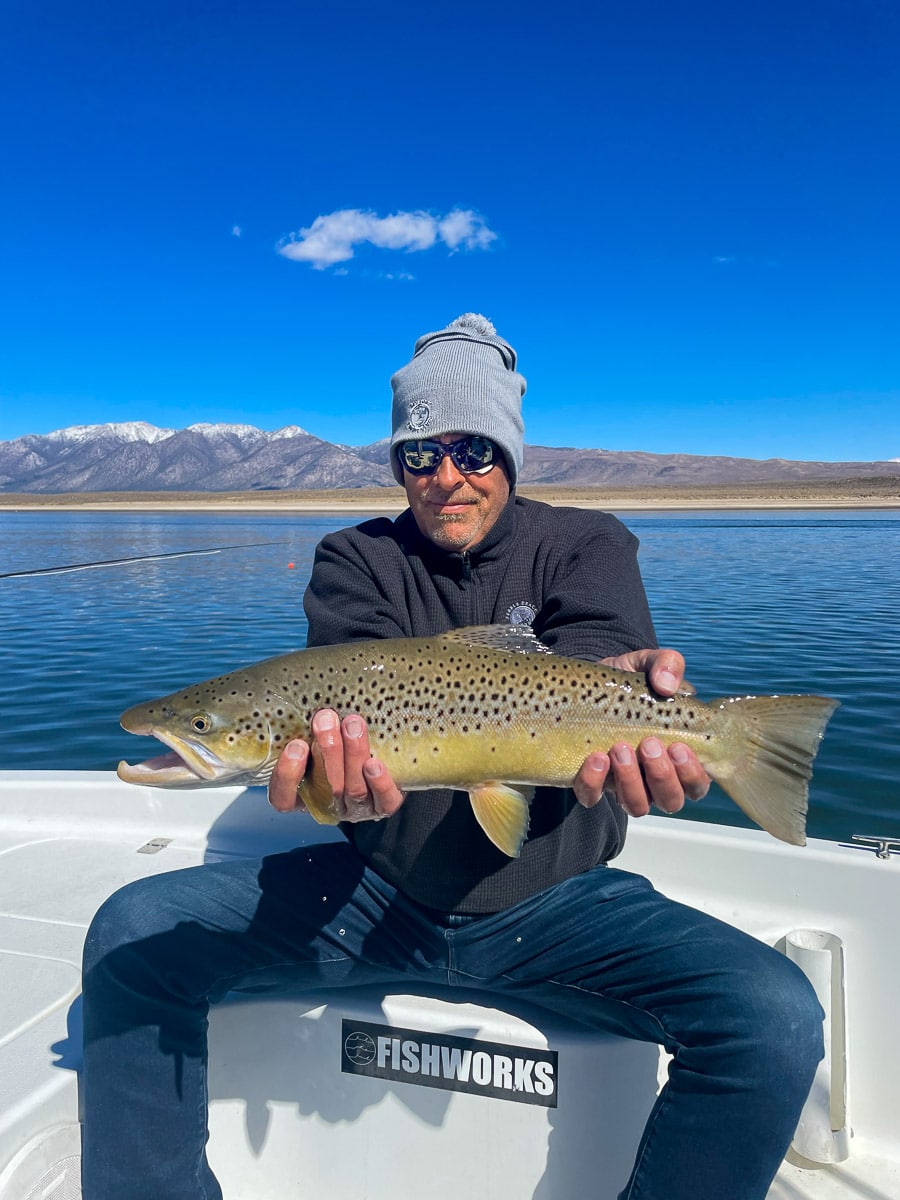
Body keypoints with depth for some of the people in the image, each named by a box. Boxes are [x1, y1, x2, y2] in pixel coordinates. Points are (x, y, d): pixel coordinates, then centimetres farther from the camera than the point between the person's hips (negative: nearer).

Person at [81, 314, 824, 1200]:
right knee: (131, 936, -10)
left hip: (552, 902, 0)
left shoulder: (587, 545, 2)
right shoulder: (356, 560, 3)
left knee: (779, 1021, -22)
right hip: (377, 891, 2)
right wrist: (345, 758, -40)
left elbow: (597, 660, -18)